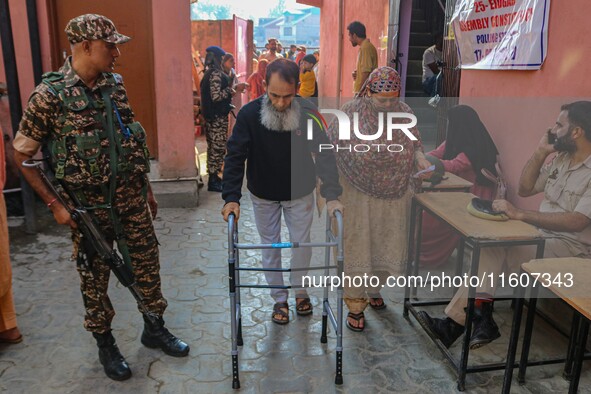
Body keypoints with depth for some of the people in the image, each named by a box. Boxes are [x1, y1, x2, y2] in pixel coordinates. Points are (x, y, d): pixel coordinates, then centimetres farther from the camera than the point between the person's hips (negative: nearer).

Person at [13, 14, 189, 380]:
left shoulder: (116, 84, 2)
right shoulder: (49, 95, -14)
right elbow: (22, 155, -7)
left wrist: (146, 188, 13)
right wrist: (55, 205, -10)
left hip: (130, 195, 5)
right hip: (88, 203, -4)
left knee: (147, 264, 13)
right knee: (95, 276, 11)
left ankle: (154, 328, 34)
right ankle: (105, 344, 31)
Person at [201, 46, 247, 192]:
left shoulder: (211, 73, 13)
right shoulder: (216, 74, -17)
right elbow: (216, 96, -24)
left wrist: (232, 90, 11)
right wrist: (232, 89, -17)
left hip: (213, 115, 10)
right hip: (218, 116, -10)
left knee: (214, 146, 15)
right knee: (218, 147, -4)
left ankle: (213, 176, 24)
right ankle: (213, 181, 3)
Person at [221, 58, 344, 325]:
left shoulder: (308, 114, -21)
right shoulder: (249, 114, -22)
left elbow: (325, 155, -18)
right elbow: (235, 156, -18)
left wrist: (332, 195, -28)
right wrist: (231, 198, -27)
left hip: (300, 194, 0)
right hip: (263, 196, 0)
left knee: (302, 246, 12)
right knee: (270, 249, 12)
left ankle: (300, 290, 39)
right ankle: (279, 299, 31)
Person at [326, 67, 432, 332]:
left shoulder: (405, 114, -1)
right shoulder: (350, 113, -11)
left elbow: (415, 142, 13)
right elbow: (329, 147, -6)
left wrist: (420, 158, -8)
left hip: (395, 195, 4)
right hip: (359, 196, -4)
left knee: (388, 247, 16)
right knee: (358, 248, 4)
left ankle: (374, 289, 44)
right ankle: (355, 305, 21)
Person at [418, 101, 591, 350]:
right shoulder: (561, 159, 10)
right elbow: (524, 189, 13)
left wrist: (520, 214, -30)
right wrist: (540, 152, 3)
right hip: (541, 235, 7)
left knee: (496, 251, -24)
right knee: (489, 244, -18)